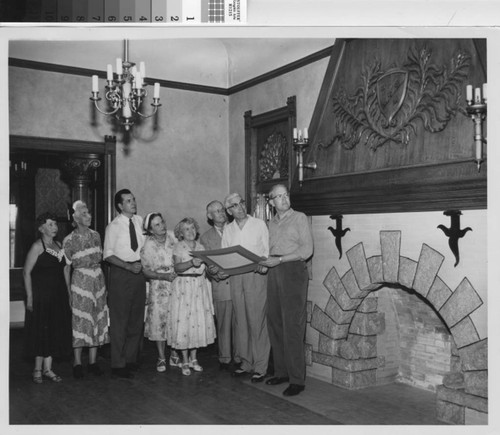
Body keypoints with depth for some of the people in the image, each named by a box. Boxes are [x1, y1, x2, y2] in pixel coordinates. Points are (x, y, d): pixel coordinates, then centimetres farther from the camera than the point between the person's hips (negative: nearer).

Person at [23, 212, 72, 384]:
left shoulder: (58, 245, 10)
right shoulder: (37, 246, -9)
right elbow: (26, 272, -12)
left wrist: (67, 293, 8)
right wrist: (29, 297, -16)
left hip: (59, 295, 6)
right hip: (41, 294, -6)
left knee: (56, 331, 8)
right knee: (41, 331, 2)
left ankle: (47, 369, 19)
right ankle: (38, 369, 15)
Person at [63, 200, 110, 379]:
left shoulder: (96, 235, 7)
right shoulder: (69, 240, -6)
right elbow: (66, 267, -2)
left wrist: (104, 284, 11)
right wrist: (69, 291, -5)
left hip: (98, 279, 5)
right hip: (80, 280, -4)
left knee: (98, 320, 6)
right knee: (80, 321, -2)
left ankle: (93, 362, 15)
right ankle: (77, 363, 10)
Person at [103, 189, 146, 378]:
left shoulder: (139, 220, 5)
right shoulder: (113, 226, -9)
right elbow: (108, 255, -11)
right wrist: (129, 266, -20)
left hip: (139, 271, 6)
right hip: (120, 272, -6)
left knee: (137, 319, 12)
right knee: (120, 320, -1)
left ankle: (131, 359, 25)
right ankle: (118, 364, 8)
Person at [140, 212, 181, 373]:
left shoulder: (173, 236, -5)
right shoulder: (148, 246, -12)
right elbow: (146, 271, -7)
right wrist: (165, 276, -19)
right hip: (159, 288, -3)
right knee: (159, 320, 1)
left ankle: (175, 355, 22)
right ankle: (161, 358, 16)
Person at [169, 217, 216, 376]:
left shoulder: (200, 247, 12)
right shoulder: (178, 247, -2)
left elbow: (204, 268, 14)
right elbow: (177, 267, -15)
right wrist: (191, 263, -30)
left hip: (199, 287, 5)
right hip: (184, 287, -4)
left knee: (199, 321, 5)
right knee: (183, 321, -3)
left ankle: (193, 358, 18)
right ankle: (185, 361, 9)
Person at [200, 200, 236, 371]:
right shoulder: (206, 238, 9)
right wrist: (215, 273, -14)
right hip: (221, 285, 0)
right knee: (223, 323, 4)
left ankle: (240, 355, 15)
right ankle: (224, 357, 16)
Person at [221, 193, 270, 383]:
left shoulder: (259, 224, 2)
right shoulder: (228, 229, 13)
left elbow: (268, 250, 0)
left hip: (256, 276, -4)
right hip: (235, 277, 4)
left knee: (257, 321, -5)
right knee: (240, 321, 8)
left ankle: (260, 366, 3)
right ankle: (246, 362, 20)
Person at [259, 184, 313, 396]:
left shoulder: (299, 218, 2)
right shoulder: (272, 223, 18)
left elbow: (307, 249, -7)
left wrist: (279, 260, -13)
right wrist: (263, 262, -1)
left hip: (293, 270, -6)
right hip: (274, 273, 6)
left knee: (292, 325, -8)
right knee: (275, 323, 6)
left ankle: (297, 379, -3)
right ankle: (281, 372, 16)